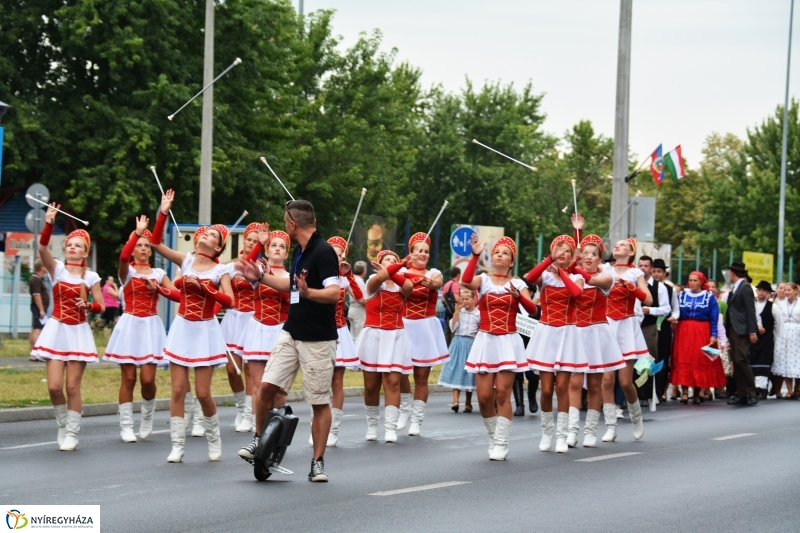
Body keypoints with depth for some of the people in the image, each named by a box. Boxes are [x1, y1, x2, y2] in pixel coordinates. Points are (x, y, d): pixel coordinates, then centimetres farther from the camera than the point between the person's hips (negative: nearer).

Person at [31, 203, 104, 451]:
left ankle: (72, 433, 10)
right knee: (54, 386, -8)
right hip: (57, 330, 0)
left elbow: (101, 307, 2)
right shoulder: (56, 269, 0)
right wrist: (49, 223, -31)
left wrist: (88, 305, -20)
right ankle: (62, 425, 17)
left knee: (73, 386, -2)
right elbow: (42, 248, -17)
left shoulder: (91, 277, 2)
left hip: (79, 332, 0)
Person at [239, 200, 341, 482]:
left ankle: (317, 462, 8)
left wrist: (308, 293, -43)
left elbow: (334, 293, -26)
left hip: (318, 339, -8)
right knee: (267, 386, 1)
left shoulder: (323, 252, -16)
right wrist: (261, 277, 26)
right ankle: (260, 440, 19)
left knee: (320, 401, 1)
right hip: (291, 332, 8)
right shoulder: (299, 251, 11)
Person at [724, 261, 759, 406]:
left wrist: (752, 332, -18)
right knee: (736, 362, 6)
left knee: (741, 360, -14)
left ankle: (751, 393, -9)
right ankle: (741, 394, 7)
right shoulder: (734, 289, 18)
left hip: (742, 330, -9)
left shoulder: (745, 288, -7)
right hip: (733, 330, 9)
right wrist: (728, 335, 15)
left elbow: (750, 311, -13)